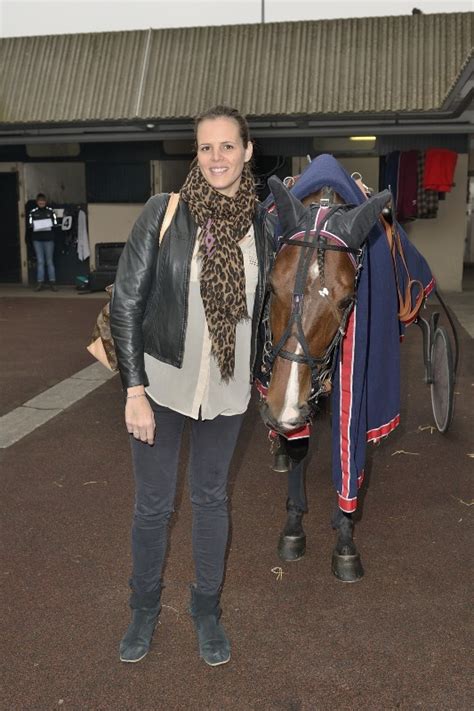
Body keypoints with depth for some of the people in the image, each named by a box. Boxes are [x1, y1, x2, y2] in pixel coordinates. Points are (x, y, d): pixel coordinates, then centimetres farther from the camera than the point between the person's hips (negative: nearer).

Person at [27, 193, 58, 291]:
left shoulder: (50, 211, 4)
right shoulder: (33, 212, 7)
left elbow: (55, 223, 3)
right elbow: (29, 225, 5)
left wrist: (50, 226, -15)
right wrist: (34, 227, -15)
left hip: (49, 239, -1)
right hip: (37, 239, 1)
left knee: (50, 261, 2)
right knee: (40, 261, 1)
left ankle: (52, 282, 5)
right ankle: (40, 283, 3)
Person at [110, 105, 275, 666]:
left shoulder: (263, 223, -2)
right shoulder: (163, 213, -11)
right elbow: (125, 302, -10)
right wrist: (135, 391, -13)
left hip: (226, 390, 2)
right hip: (160, 384, -2)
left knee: (211, 498, 17)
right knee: (152, 504, 11)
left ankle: (206, 609, 38)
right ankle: (144, 608, 37)